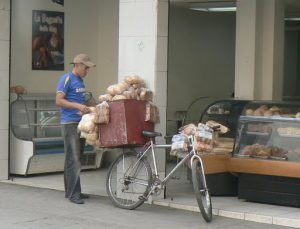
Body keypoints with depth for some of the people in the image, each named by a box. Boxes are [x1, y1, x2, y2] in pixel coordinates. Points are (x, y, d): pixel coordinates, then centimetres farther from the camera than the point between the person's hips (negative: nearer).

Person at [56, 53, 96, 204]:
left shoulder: (80, 80, 17)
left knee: (76, 158, 11)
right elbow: (59, 101, -15)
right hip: (70, 123, -9)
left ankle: (71, 190, 17)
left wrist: (86, 109, 10)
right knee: (73, 159, -10)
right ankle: (73, 193, -10)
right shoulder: (66, 79, -9)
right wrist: (78, 106, -23)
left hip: (81, 122, 9)